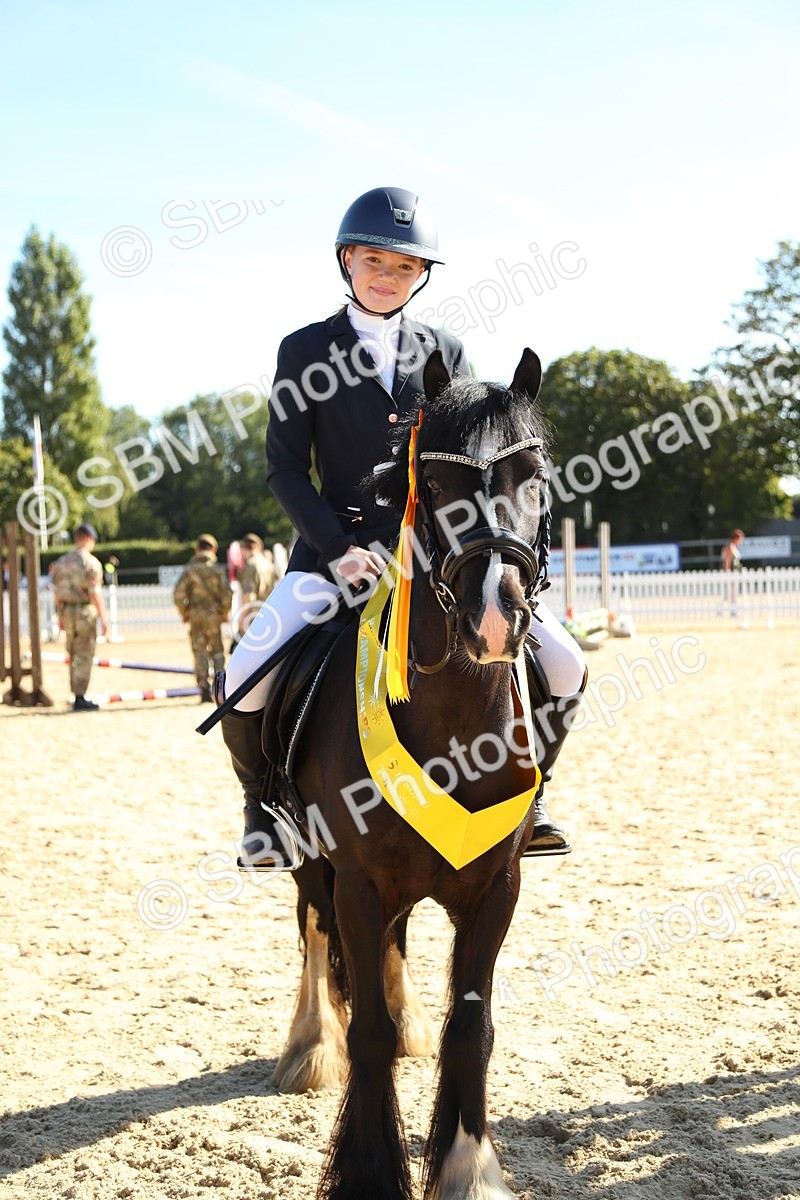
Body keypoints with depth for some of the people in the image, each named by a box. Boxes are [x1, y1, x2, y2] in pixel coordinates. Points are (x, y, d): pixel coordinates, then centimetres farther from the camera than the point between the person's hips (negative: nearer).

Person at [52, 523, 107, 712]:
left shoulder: (61, 561, 9)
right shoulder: (91, 562, -12)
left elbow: (57, 592, 13)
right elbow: (94, 592, -17)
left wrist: (61, 616, 20)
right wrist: (103, 618, -14)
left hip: (66, 611, 7)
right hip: (85, 612, -7)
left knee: (74, 655, 16)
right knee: (84, 656, -3)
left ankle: (77, 695, 21)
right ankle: (80, 699, -5)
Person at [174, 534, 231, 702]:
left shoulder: (189, 570, -1)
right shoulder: (217, 570, -1)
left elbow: (178, 594, -7)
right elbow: (226, 593, -7)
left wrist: (183, 613, 5)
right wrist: (224, 612, 7)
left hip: (195, 614, 0)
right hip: (213, 614, 0)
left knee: (199, 651, 4)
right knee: (217, 650, 10)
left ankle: (204, 688, -3)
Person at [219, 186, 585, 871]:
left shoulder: (444, 353, 11)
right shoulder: (305, 351, 4)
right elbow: (285, 467, -1)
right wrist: (339, 546, -16)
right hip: (335, 548, -2)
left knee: (561, 664, -10)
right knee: (242, 684, -22)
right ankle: (264, 801, 9)